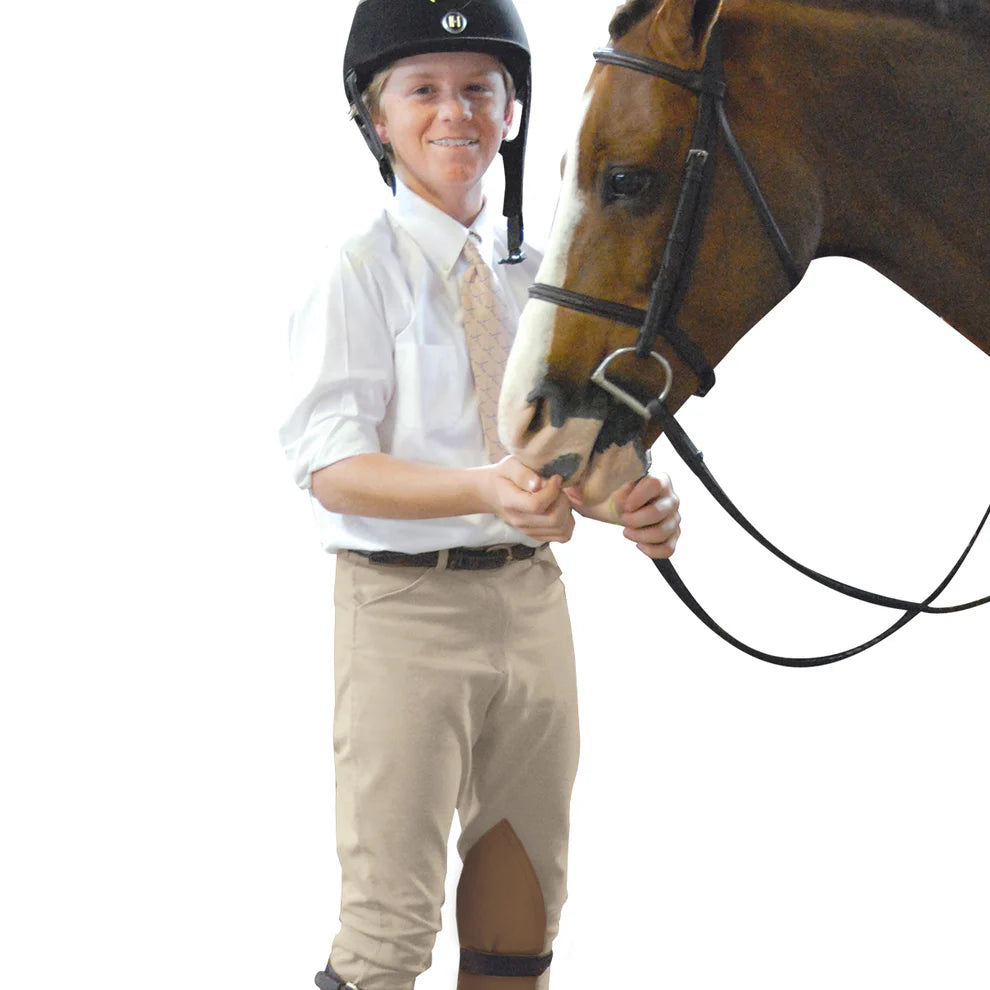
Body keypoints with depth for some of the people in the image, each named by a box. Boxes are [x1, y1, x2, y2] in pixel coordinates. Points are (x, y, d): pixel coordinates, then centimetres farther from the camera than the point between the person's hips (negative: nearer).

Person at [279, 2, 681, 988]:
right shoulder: (362, 274, -8)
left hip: (533, 598, 6)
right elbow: (330, 468, -17)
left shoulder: (532, 273, 9)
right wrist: (484, 491, -33)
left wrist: (636, 500, -15)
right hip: (407, 605, -6)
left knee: (524, 906, 14)